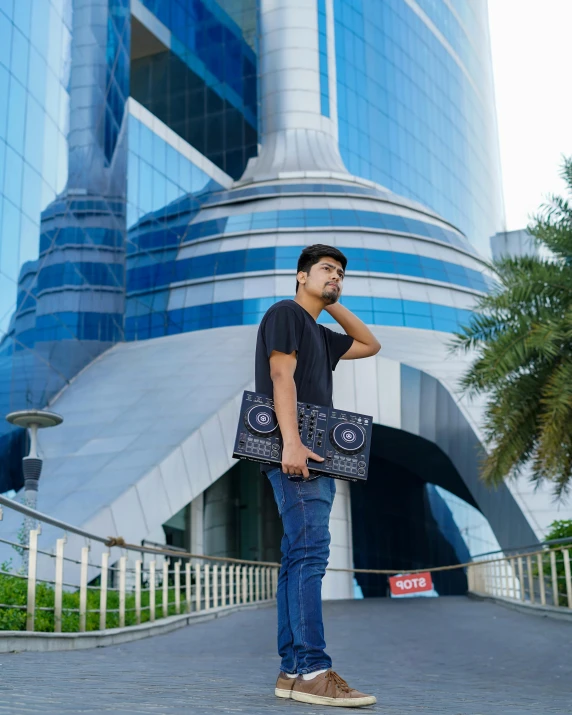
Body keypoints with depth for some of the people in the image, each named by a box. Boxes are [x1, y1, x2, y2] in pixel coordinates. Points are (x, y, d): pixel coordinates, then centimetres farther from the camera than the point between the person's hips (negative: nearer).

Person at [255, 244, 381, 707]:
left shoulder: (320, 334, 27)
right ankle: (312, 670, -20)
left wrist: (334, 305, 25)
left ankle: (293, 671, 4)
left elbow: (371, 345, 36)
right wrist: (291, 441, -23)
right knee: (310, 552, -17)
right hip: (296, 452, -9)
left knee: (299, 558, 4)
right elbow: (282, 377, -12)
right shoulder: (286, 313, 1)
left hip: (317, 455, 9)